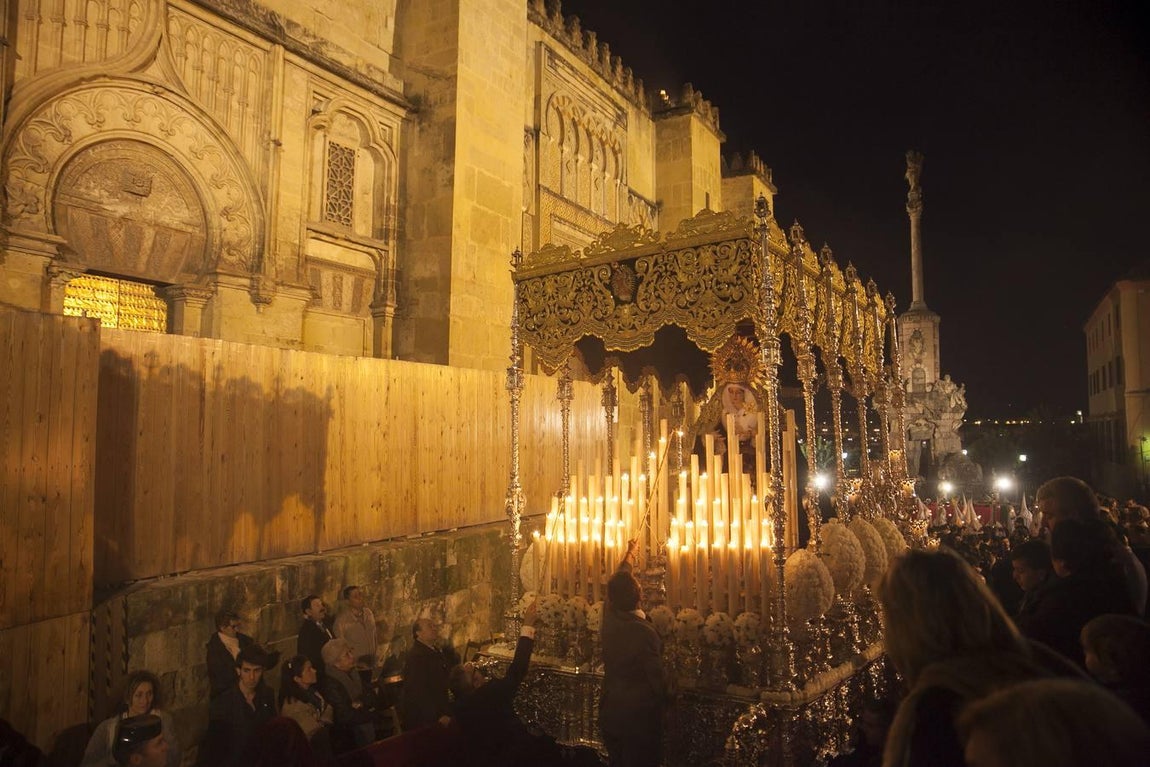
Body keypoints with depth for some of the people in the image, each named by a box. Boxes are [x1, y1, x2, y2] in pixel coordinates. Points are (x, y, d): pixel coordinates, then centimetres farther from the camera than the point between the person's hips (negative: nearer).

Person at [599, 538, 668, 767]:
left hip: (609, 711, 6)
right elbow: (656, 676, -15)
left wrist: (630, 553, 26)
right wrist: (664, 703, 5)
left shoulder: (609, 619, -6)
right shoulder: (644, 631, -24)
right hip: (639, 712, -6)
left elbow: (618, 581, 12)